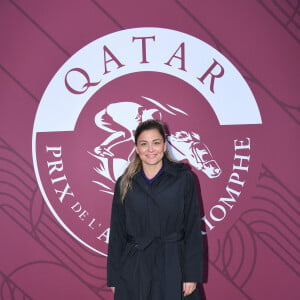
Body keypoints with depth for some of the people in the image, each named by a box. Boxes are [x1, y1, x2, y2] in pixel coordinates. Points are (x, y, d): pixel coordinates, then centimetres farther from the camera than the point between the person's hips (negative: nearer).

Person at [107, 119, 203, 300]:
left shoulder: (184, 178, -4)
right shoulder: (124, 184, 2)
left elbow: (193, 228, -3)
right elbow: (117, 232, 5)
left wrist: (192, 275, -6)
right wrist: (114, 278, 5)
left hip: (173, 266, -1)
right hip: (134, 269, 2)